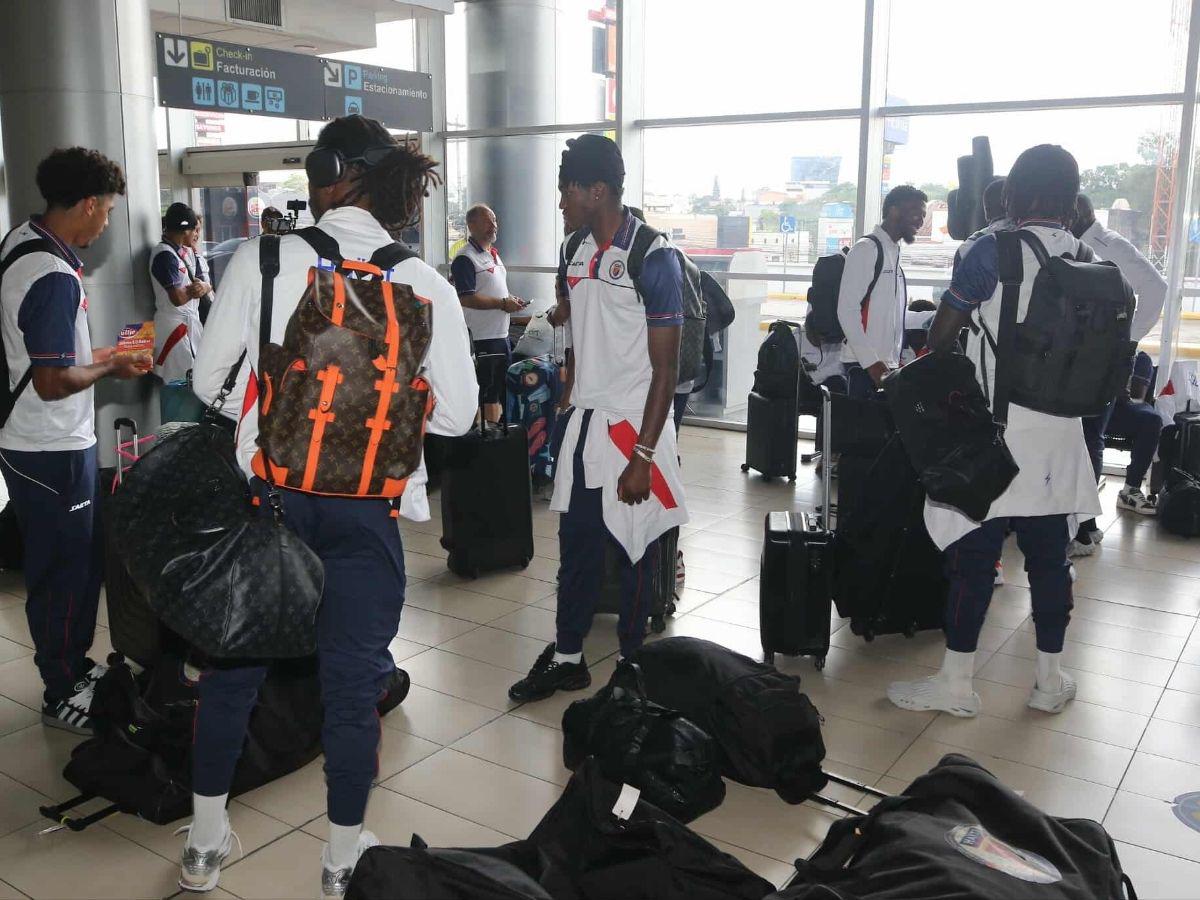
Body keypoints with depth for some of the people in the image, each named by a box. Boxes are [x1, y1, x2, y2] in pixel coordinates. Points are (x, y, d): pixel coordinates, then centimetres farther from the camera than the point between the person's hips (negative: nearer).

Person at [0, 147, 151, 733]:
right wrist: (110, 368, -10)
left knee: (78, 562, 20)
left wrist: (95, 356, 13)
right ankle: (63, 696, 18)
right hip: (54, 450, -10)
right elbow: (53, 382, -25)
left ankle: (72, 667, 35)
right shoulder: (53, 277, -25)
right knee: (65, 572, 4)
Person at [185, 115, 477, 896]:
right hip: (369, 504, 0)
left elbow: (209, 378, -1)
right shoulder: (427, 285, -4)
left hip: (267, 493, 1)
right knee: (354, 678, 12)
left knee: (235, 661, 18)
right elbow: (457, 413, -2)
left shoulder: (262, 259, -5)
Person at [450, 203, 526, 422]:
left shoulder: (493, 253, 16)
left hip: (501, 333, 9)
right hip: (483, 337, -9)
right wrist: (502, 303, -17)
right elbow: (466, 298, -22)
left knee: (505, 386, 15)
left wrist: (511, 299, 6)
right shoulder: (465, 259, -14)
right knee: (490, 392, -4)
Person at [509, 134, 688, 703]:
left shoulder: (653, 259, -14)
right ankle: (565, 659, 27)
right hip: (585, 420, 6)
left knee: (633, 551, 5)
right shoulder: (574, 250, 7)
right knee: (575, 545, 13)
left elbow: (666, 369, -14)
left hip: (635, 426, -6)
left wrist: (642, 457, -17)